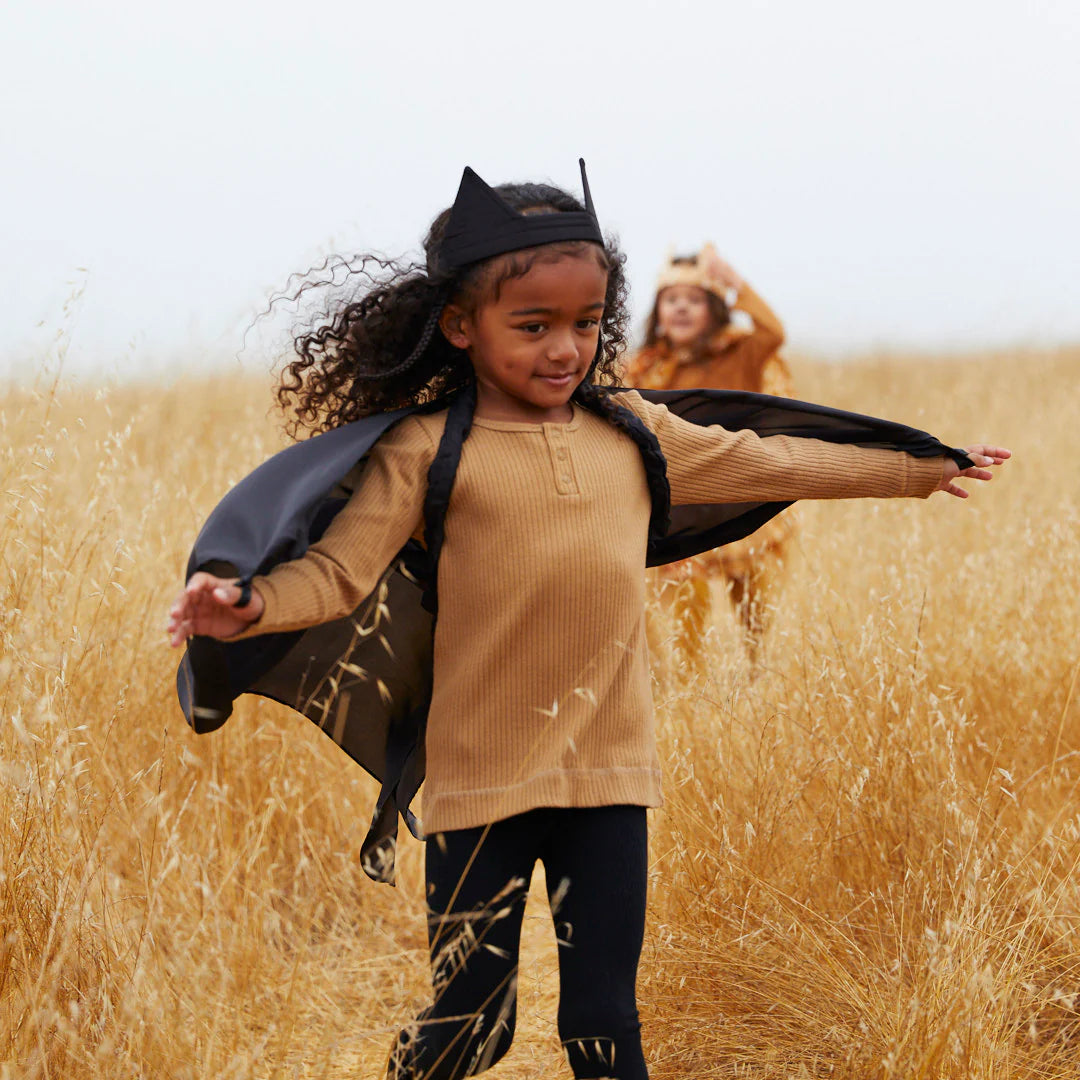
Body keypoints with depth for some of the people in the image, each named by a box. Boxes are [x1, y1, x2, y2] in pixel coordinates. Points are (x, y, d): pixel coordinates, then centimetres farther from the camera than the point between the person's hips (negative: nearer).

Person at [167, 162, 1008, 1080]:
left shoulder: (634, 434, 8)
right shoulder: (427, 450, -5)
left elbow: (773, 463, 19)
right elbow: (340, 568, -11)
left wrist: (924, 468, 28)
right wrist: (250, 606, -33)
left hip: (609, 773, 4)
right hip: (482, 780, -3)